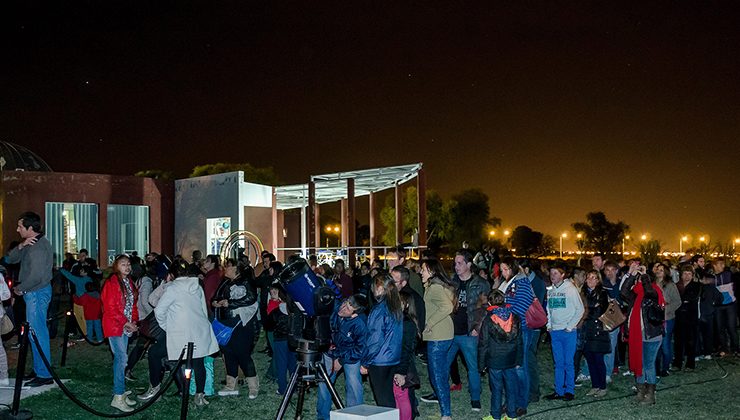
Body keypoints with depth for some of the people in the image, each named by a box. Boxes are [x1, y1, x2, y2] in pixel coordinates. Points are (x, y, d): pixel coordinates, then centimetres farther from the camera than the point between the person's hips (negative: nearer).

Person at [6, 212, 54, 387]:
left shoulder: (39, 246, -18)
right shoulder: (30, 244, 14)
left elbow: (36, 276, -24)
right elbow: (10, 259, 8)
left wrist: (19, 288, -9)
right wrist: (20, 246, -9)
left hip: (37, 294, -10)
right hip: (33, 294, 10)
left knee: (37, 333, -6)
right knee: (35, 332, 15)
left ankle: (44, 375, -1)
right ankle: (38, 369, 24)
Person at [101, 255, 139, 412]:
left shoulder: (129, 282, 13)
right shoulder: (111, 283, -12)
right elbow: (109, 308, -17)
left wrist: (134, 321, 2)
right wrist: (125, 323, -17)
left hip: (126, 327, 8)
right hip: (114, 326, -8)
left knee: (120, 358, 12)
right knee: (122, 358, -12)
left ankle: (121, 392, 17)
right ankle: (118, 397, -9)